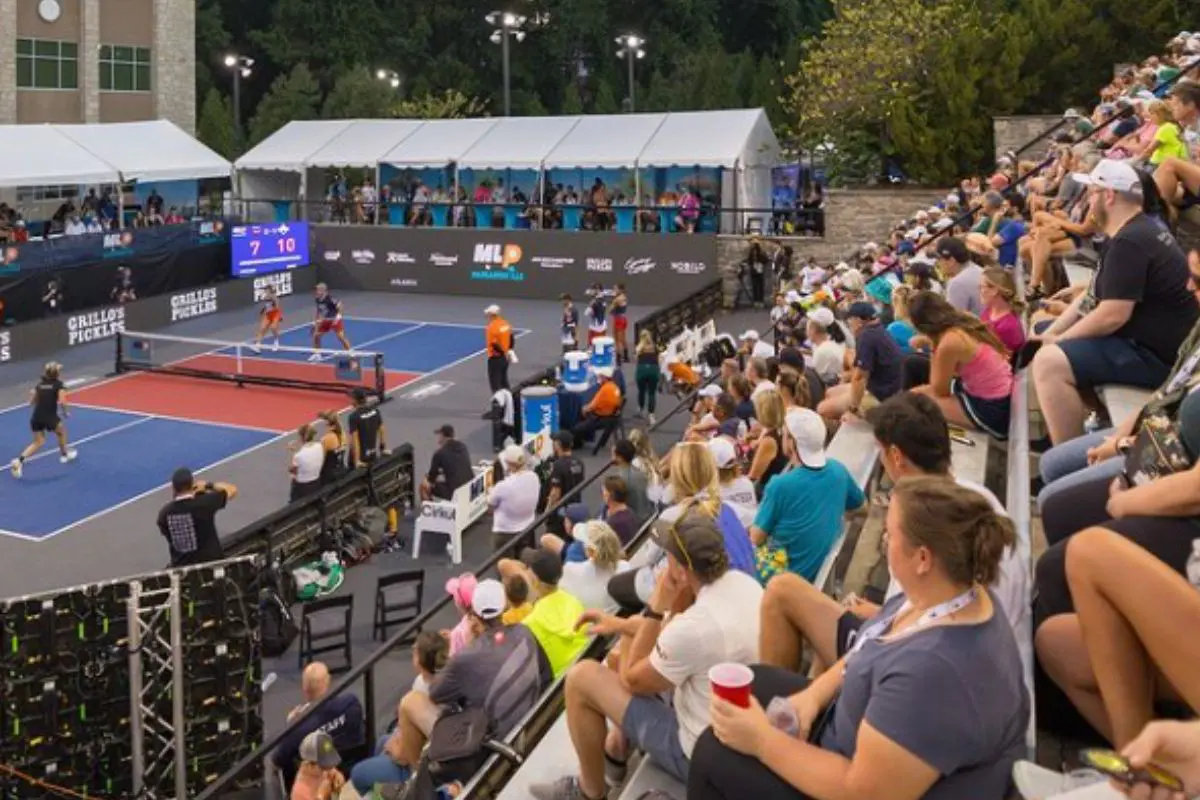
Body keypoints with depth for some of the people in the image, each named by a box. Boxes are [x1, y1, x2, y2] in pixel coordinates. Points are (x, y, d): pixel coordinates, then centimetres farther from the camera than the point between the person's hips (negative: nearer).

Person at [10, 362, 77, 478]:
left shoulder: (40, 384, 14)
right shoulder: (58, 384, -4)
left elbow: (32, 402, 15)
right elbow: (62, 402, -15)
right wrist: (66, 412, 1)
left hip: (36, 417, 5)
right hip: (49, 417, -5)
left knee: (38, 442, 16)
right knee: (61, 431, 26)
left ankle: (19, 460, -3)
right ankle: (64, 454, 42)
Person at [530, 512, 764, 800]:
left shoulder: (694, 628, -35)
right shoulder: (742, 582, -10)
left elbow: (631, 680, -15)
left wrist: (655, 609, -15)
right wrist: (623, 624, 11)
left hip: (700, 751, -8)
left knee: (581, 678, -3)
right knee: (634, 631, 17)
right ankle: (618, 751, 32)